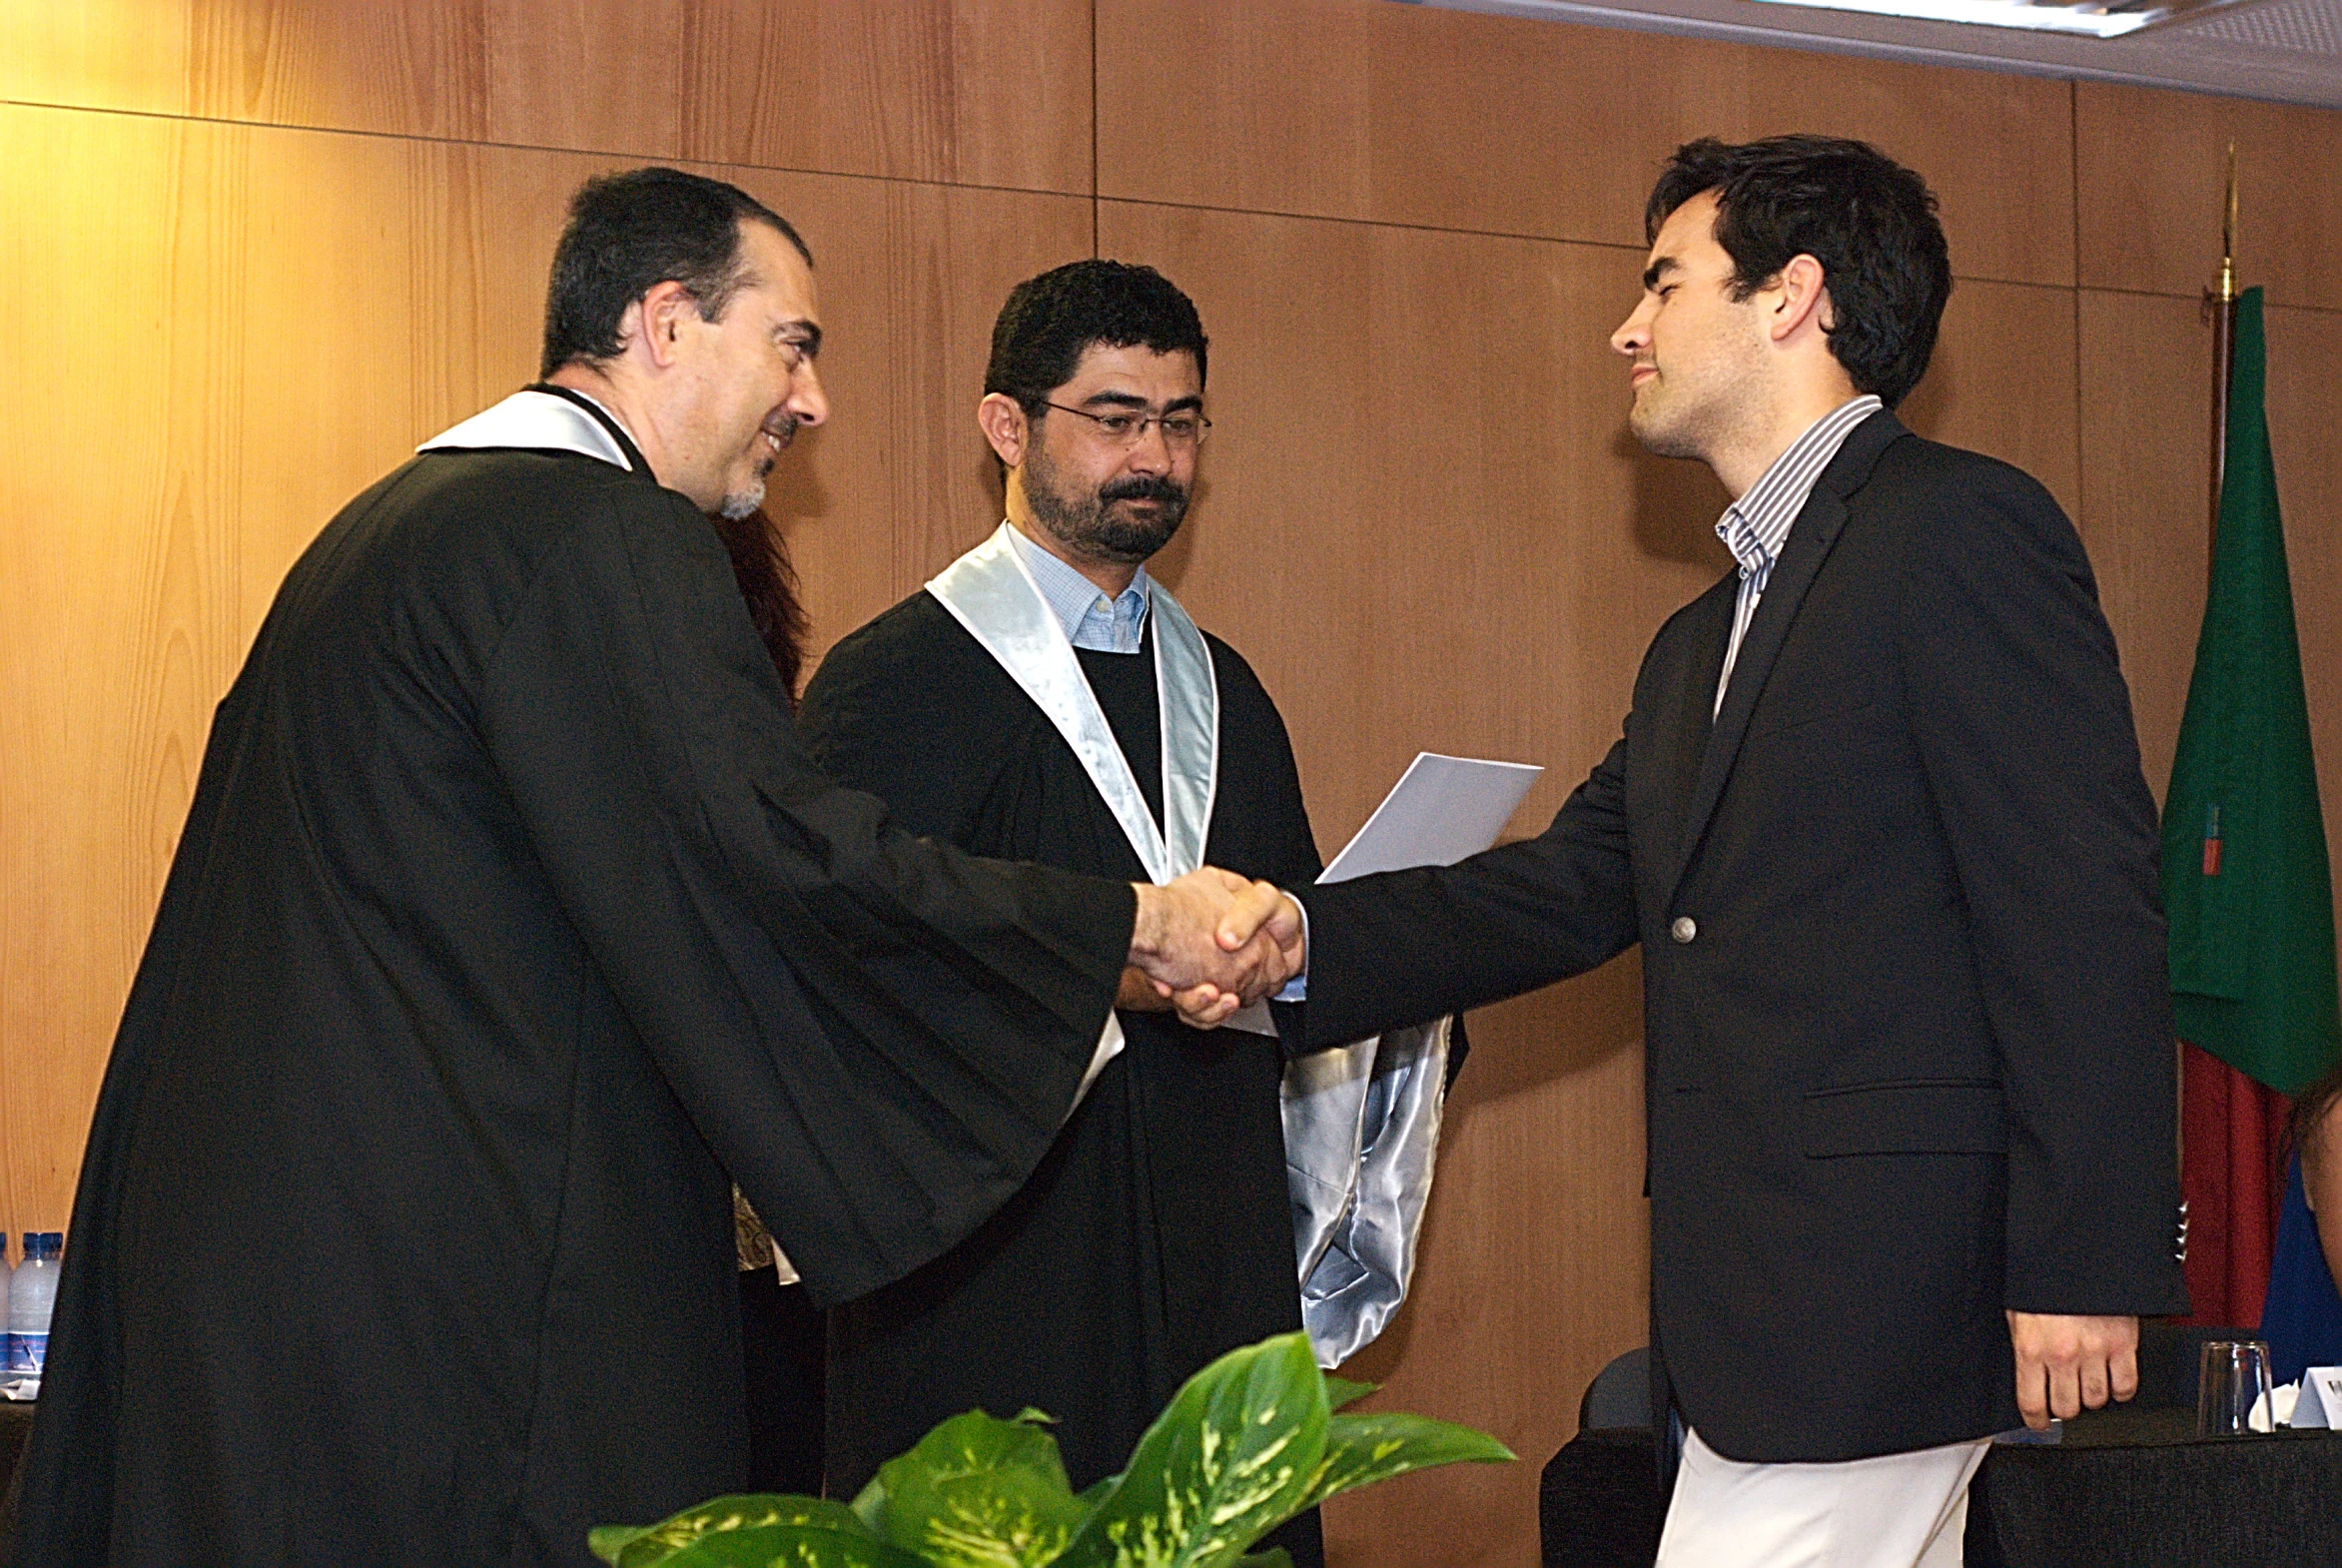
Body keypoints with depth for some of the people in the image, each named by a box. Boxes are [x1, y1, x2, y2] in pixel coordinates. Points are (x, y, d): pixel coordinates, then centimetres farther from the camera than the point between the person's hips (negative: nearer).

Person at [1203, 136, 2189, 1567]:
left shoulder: (1963, 530, -8)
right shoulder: (1702, 646, 23)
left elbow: (2083, 914, -14)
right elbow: (1575, 889, 19)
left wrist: (2081, 1267, -18)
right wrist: (1291, 947, 5)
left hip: (1874, 1282, -9)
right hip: (1765, 1293, 9)